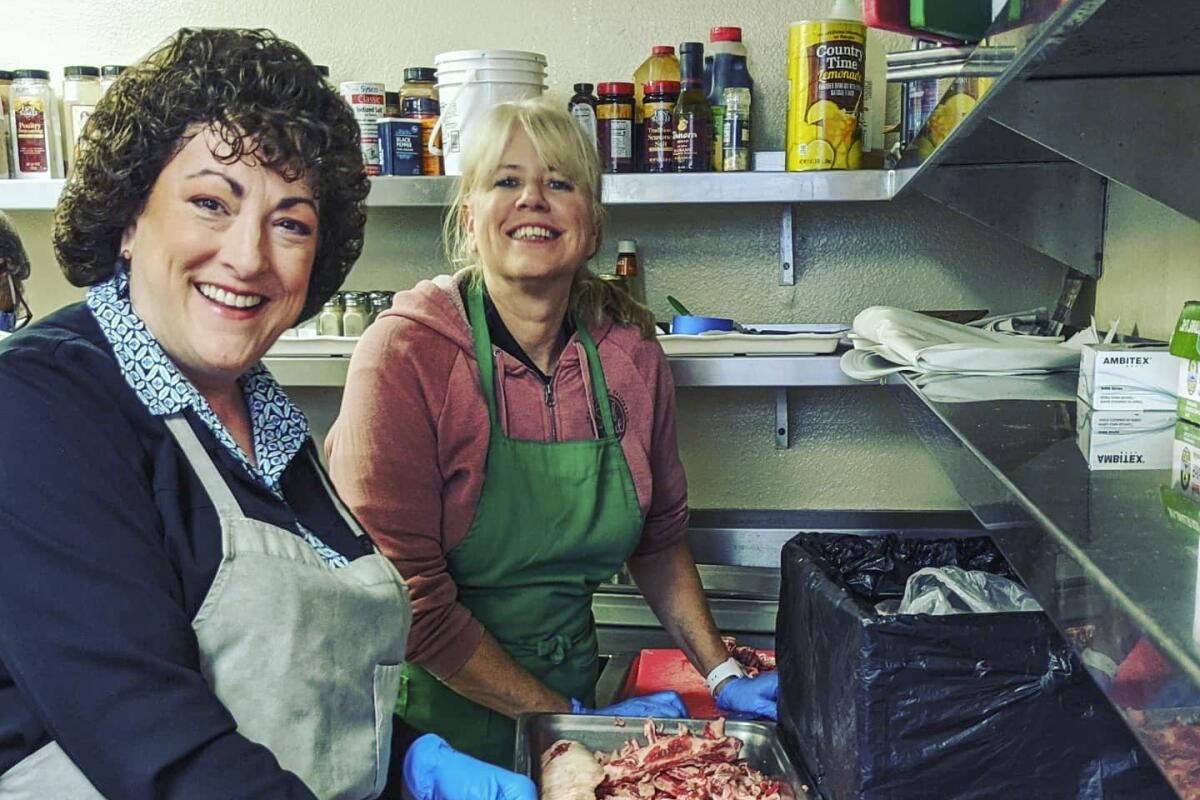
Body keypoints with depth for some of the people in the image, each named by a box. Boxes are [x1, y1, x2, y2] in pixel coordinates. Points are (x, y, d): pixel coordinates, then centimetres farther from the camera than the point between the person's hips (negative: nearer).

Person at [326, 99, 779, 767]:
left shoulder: (630, 352, -7)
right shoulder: (406, 354, -20)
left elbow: (659, 534, 7)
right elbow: (406, 595, -21)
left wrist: (723, 674, 0)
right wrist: (568, 718, -18)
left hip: (570, 688, 4)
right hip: (437, 716, -3)